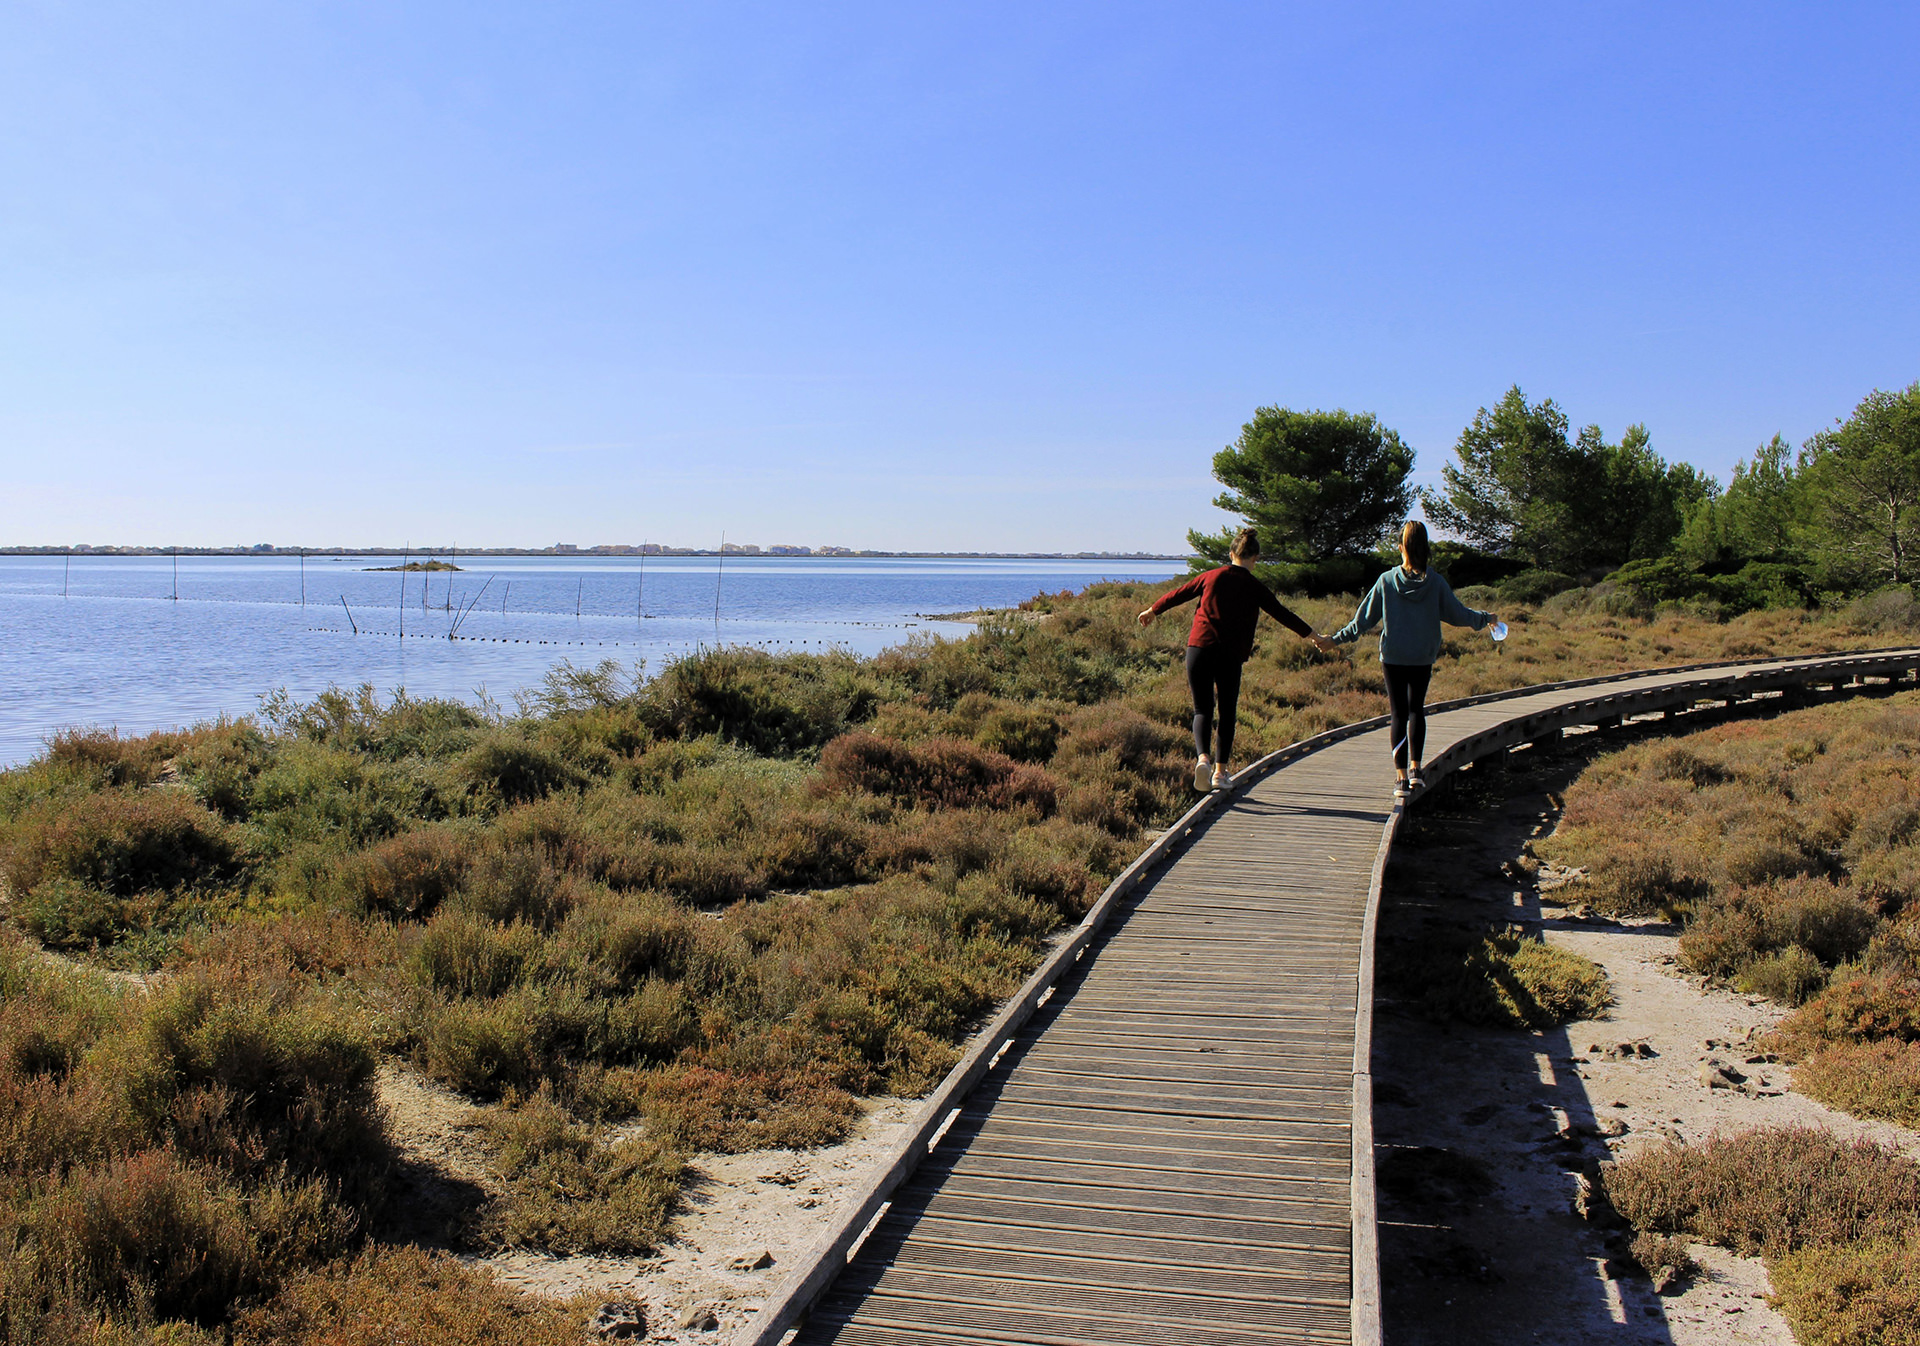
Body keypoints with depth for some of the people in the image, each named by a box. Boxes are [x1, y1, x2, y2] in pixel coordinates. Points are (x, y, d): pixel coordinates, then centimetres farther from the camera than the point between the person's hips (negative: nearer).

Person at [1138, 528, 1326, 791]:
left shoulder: (1211, 577, 7)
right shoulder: (1254, 587, 2)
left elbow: (1177, 595, 16)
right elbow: (1283, 615, 7)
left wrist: (1152, 611, 33)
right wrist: (1313, 637, 19)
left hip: (1199, 648, 1)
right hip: (1231, 656, -1)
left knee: (1202, 710, 4)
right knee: (1227, 713, 14)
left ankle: (1203, 757, -22)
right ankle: (1220, 771, 15)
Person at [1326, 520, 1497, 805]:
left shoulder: (1386, 581, -9)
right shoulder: (1436, 583, -8)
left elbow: (1364, 619, -4)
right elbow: (1459, 615, 1)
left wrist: (1336, 639, 7)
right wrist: (1485, 618, 20)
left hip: (1392, 658, -1)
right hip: (1423, 658, 1)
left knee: (1399, 713, 5)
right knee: (1416, 709, 19)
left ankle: (1401, 776, 2)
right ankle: (1415, 768, 11)